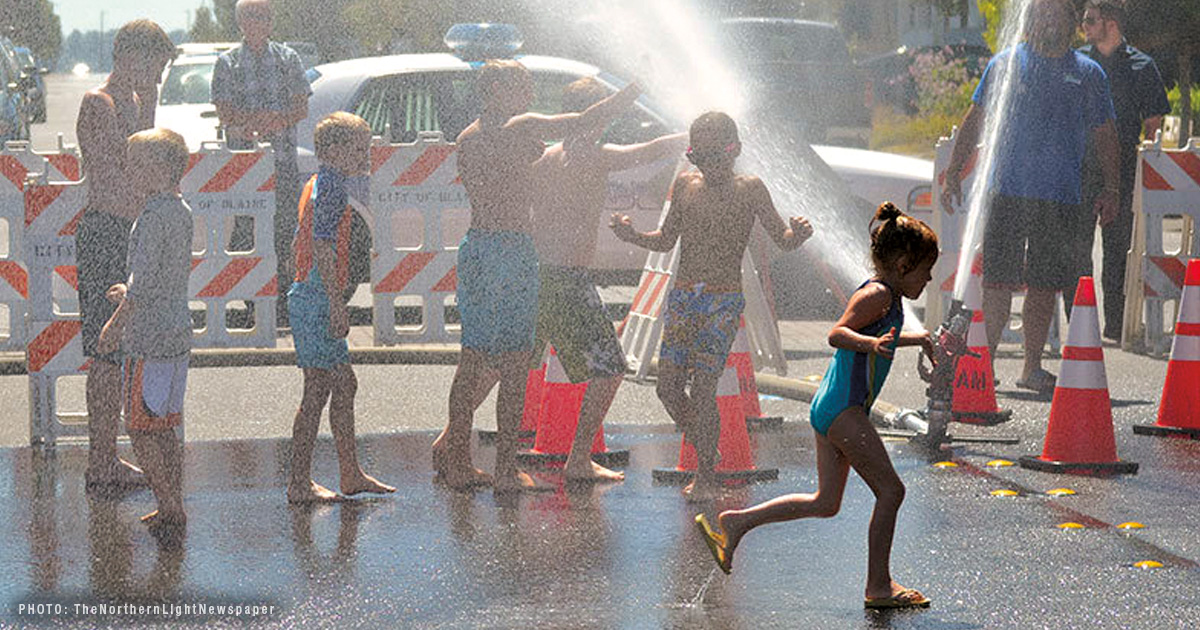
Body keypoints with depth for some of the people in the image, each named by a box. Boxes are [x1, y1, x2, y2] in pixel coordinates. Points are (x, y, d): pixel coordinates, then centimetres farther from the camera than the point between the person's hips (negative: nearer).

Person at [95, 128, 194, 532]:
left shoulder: (154, 216, -17)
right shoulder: (181, 211, 10)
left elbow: (145, 284, -18)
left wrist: (115, 325, -9)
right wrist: (132, 293, 28)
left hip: (149, 337, -9)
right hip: (178, 332, 9)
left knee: (140, 427, -2)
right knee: (166, 426, 15)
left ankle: (168, 508, -1)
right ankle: (174, 505, 19)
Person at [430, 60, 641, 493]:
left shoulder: (467, 139, 13)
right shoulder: (521, 128, -9)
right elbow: (586, 123, -5)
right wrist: (633, 91, 8)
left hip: (474, 246, 7)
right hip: (512, 247, -7)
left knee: (474, 359, 13)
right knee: (514, 364, -2)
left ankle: (456, 460, 15)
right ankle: (506, 470, -2)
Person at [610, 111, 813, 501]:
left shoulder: (748, 189, -2)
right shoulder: (685, 185, 10)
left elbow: (781, 239, -5)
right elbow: (666, 240, 18)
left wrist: (798, 235, -28)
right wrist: (632, 236, 0)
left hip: (724, 300, -5)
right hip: (683, 296, 5)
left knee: (702, 389, -14)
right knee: (668, 387, -1)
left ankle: (707, 477, -2)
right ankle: (706, 457, 22)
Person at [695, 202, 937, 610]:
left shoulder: (885, 296, 18)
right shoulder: (878, 294, -12)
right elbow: (837, 334, -25)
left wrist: (913, 339, 48)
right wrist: (871, 342, -42)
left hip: (829, 406, 10)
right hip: (844, 408, -10)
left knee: (825, 503, 11)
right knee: (890, 490, -6)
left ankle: (736, 522, 13)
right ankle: (879, 587, -1)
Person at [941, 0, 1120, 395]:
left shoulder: (1088, 74, 10)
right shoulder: (1006, 63, 6)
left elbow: (1105, 136, 14)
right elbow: (975, 121, 10)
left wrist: (1111, 191, 6)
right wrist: (953, 174, 4)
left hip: (1061, 199, 2)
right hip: (1007, 194, -2)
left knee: (1044, 287, 7)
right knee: (997, 283, -5)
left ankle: (1032, 368, 17)